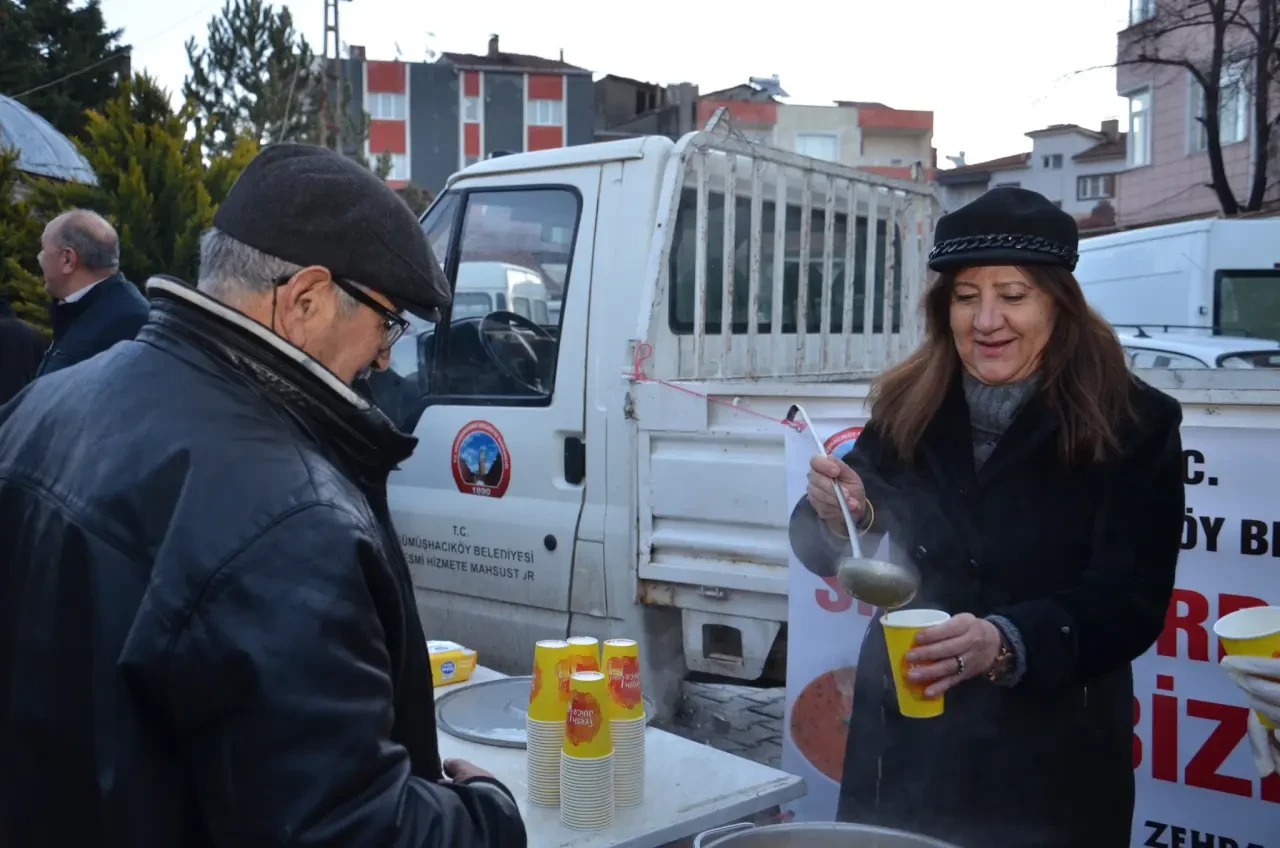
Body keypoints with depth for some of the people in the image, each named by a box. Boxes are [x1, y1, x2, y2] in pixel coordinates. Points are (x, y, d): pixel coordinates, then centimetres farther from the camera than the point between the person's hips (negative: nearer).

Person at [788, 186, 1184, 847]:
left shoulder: (1134, 425, -9)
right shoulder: (907, 407, 0)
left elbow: (1130, 601, -15)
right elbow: (833, 553, 3)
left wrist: (1008, 644, -32)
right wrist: (841, 516, -20)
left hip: (1051, 762, -2)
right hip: (903, 744, 3)